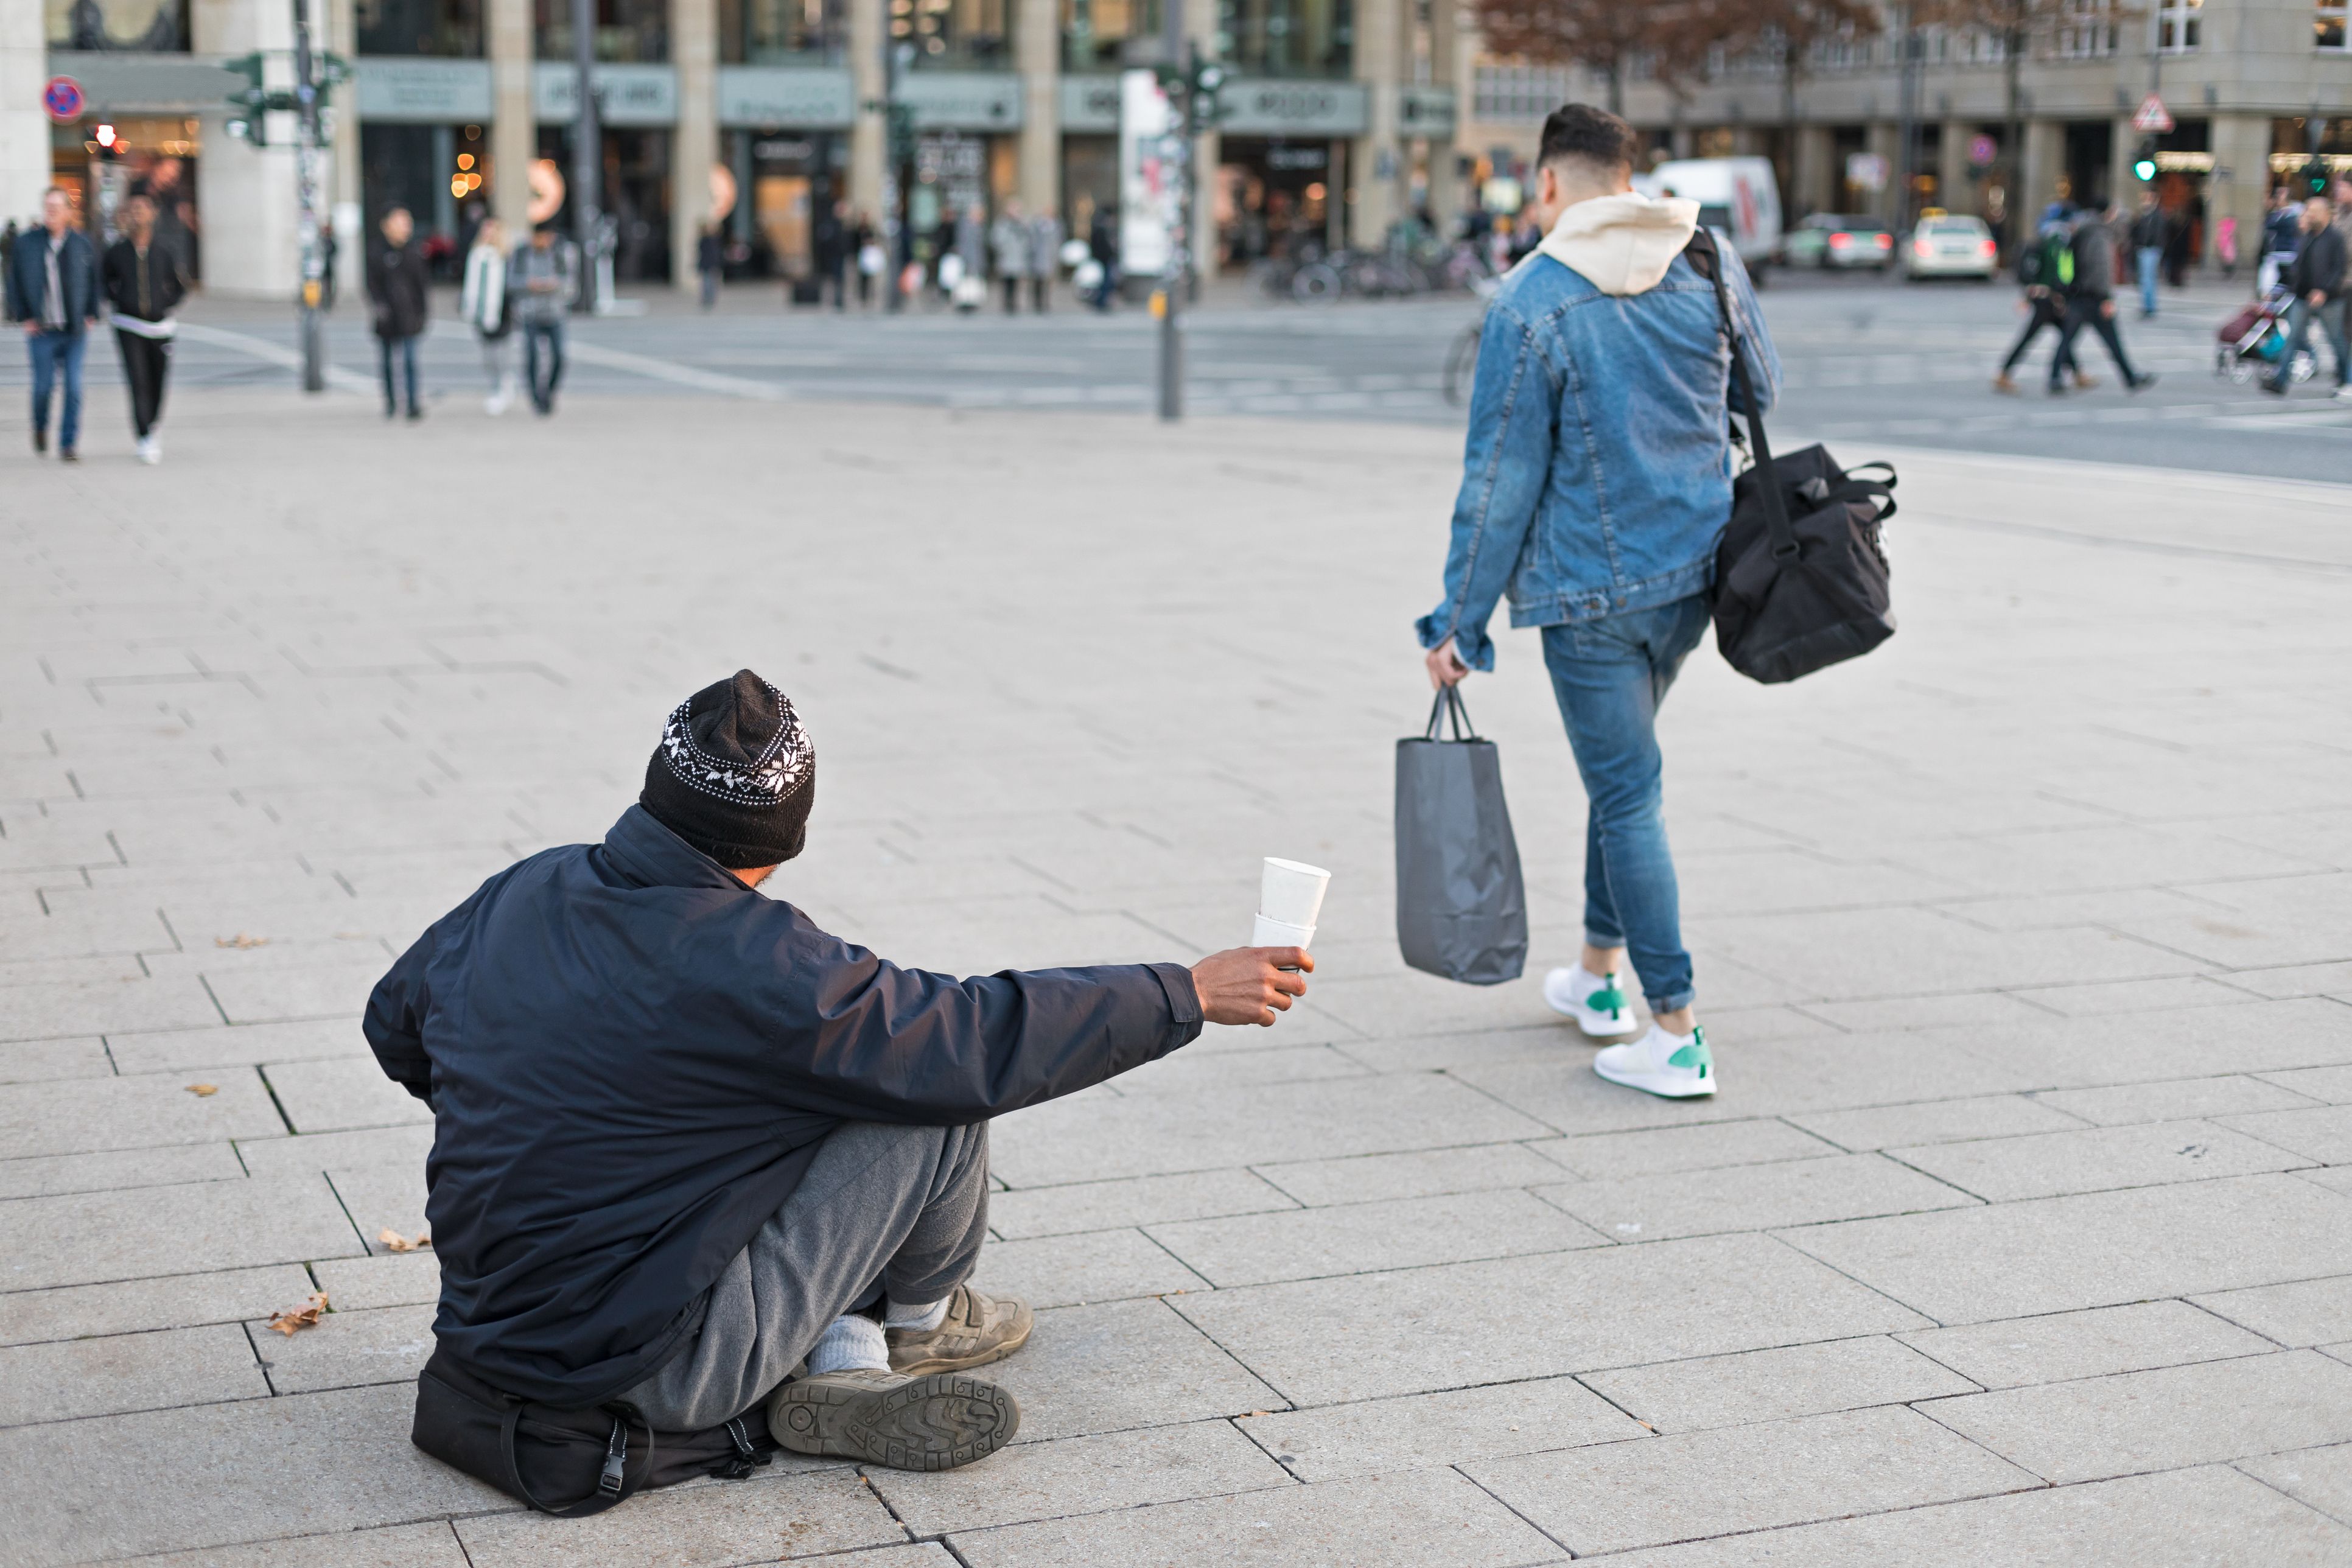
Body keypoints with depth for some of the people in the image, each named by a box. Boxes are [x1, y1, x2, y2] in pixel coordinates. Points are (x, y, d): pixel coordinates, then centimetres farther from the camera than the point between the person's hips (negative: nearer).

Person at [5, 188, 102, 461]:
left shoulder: (82, 243, 4)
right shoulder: (26, 243, 1)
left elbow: (94, 281, 12)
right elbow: (15, 283, 7)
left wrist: (90, 315, 4)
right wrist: (24, 318, 0)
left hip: (75, 330, 1)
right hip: (42, 330, -1)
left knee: (73, 387, -5)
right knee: (44, 385, -2)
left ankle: (69, 444, 3)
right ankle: (40, 425, 29)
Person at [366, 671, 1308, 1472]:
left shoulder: (515, 894, -1)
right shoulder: (754, 970, -23)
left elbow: (395, 1030, 19)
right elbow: (992, 1039, -15)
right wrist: (1190, 994, -3)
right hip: (651, 1372, -8)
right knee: (944, 1090, -5)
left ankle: (844, 1355, 8)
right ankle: (920, 1316, 22)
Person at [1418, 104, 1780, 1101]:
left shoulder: (1530, 305, -16)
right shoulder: (1710, 263, 0)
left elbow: (1501, 479, -14)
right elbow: (1762, 390, 15)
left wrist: (1459, 624, -6)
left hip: (1590, 586, -6)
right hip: (1699, 568, 6)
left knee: (1626, 795, -1)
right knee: (1623, 764, 23)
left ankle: (1676, 1035, 0)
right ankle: (1602, 971, 33)